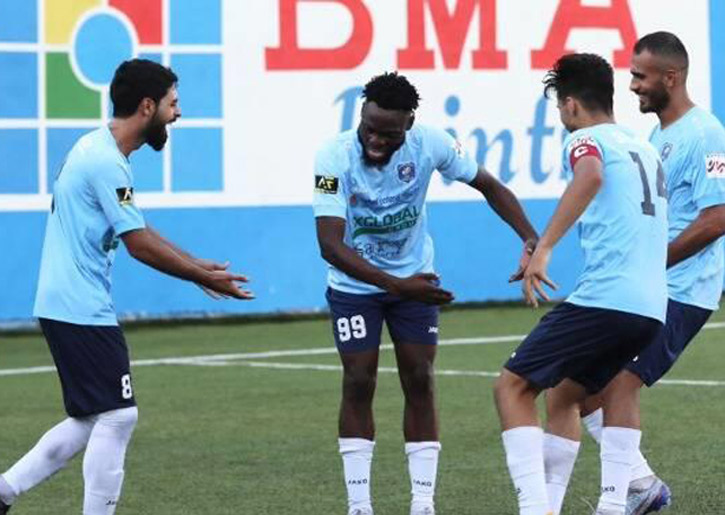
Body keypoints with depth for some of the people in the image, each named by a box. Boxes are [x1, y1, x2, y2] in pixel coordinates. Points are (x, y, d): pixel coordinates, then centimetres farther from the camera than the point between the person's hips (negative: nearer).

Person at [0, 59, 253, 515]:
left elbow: (139, 234, 22)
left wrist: (197, 266, 17)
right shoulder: (107, 162, -18)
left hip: (65, 307, 10)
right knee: (117, 417, -6)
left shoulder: (96, 149, 14)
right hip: (82, 311, -10)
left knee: (92, 421, 14)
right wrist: (205, 277, -9)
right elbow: (140, 244, -18)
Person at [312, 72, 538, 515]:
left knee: (420, 383, -2)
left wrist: (530, 236, -19)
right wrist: (397, 285, -41)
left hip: (415, 279, 2)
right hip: (355, 285, -2)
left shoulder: (430, 144, -21)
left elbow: (488, 185, -5)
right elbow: (330, 245, -33)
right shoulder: (336, 158, -28)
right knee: (358, 383, -4)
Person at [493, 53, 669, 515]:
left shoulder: (586, 139, 1)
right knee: (566, 395, 24)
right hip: (652, 306, 8)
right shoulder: (646, 149, 25)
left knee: (513, 388, -2)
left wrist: (543, 247, -30)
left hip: (604, 298, -8)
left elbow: (591, 176, -24)